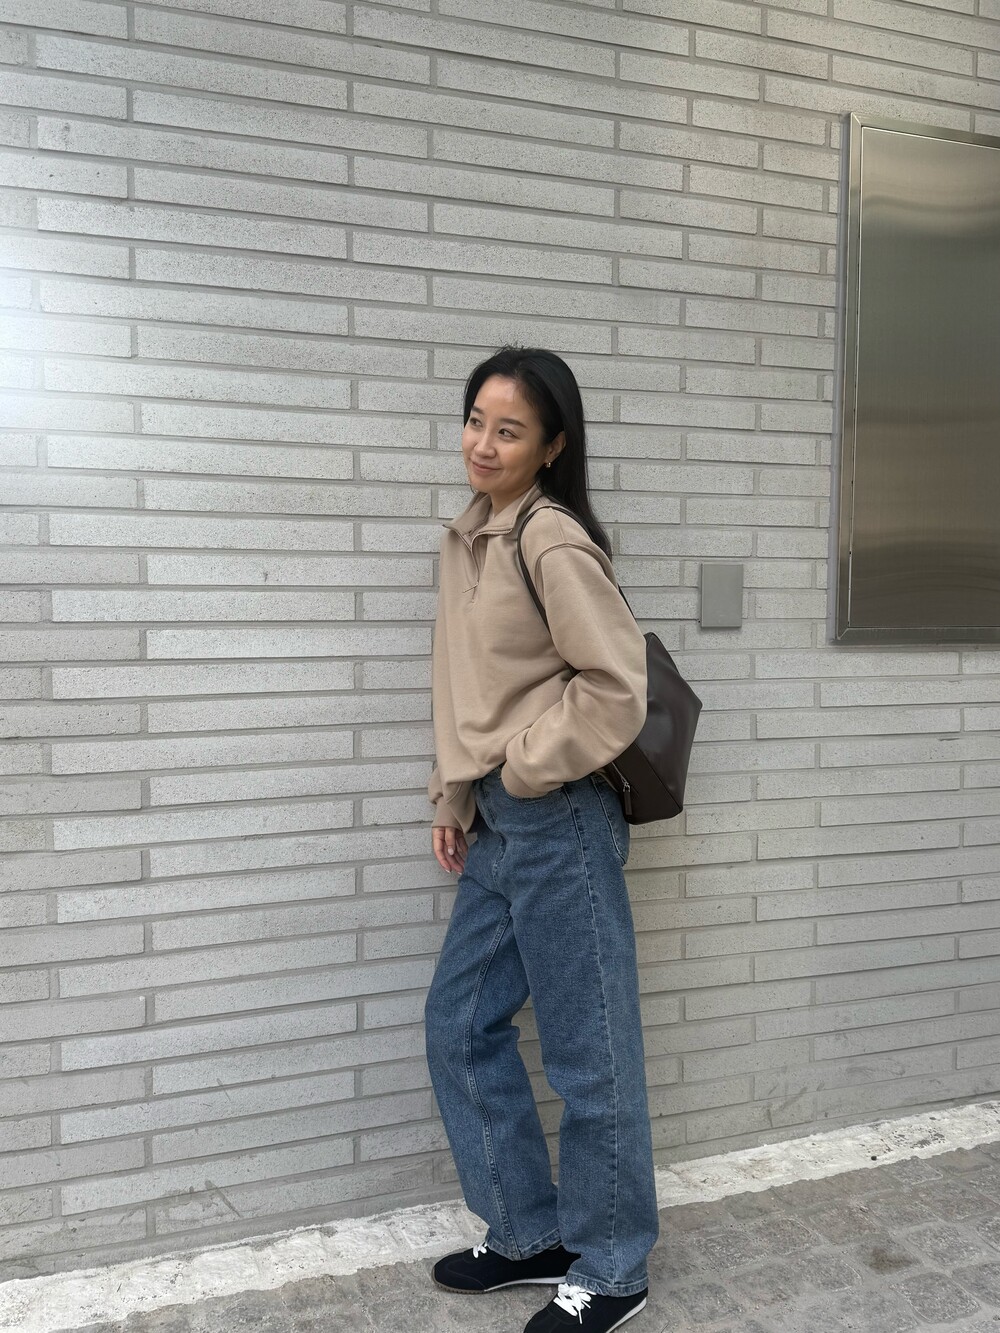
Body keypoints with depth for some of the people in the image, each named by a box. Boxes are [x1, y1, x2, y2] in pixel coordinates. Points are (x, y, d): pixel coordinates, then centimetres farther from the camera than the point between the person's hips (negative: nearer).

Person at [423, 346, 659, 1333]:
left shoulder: (552, 541, -15)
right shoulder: (466, 539, 11)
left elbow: (617, 687, -18)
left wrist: (524, 770, -10)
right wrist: (452, 798, 13)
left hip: (558, 826, -9)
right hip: (497, 826, 9)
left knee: (588, 1053, 5)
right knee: (459, 1030, 15)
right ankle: (530, 1235, 32)